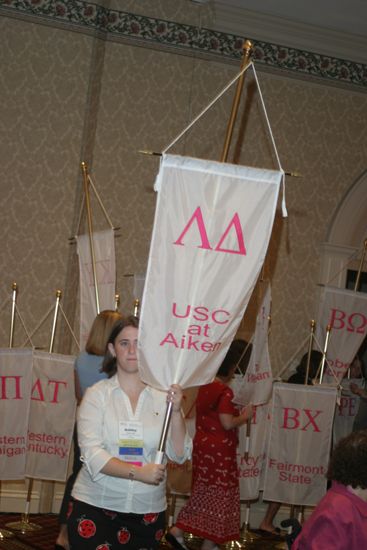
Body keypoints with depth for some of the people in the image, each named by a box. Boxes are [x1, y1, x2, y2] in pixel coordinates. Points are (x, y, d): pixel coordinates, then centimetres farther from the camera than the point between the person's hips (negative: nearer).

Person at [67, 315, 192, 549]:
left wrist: (176, 412, -17)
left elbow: (180, 455, -3)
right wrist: (138, 472, -26)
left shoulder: (163, 396, 0)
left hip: (148, 512, 2)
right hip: (95, 506, -2)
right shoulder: (97, 394, -4)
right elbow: (93, 454, -13)